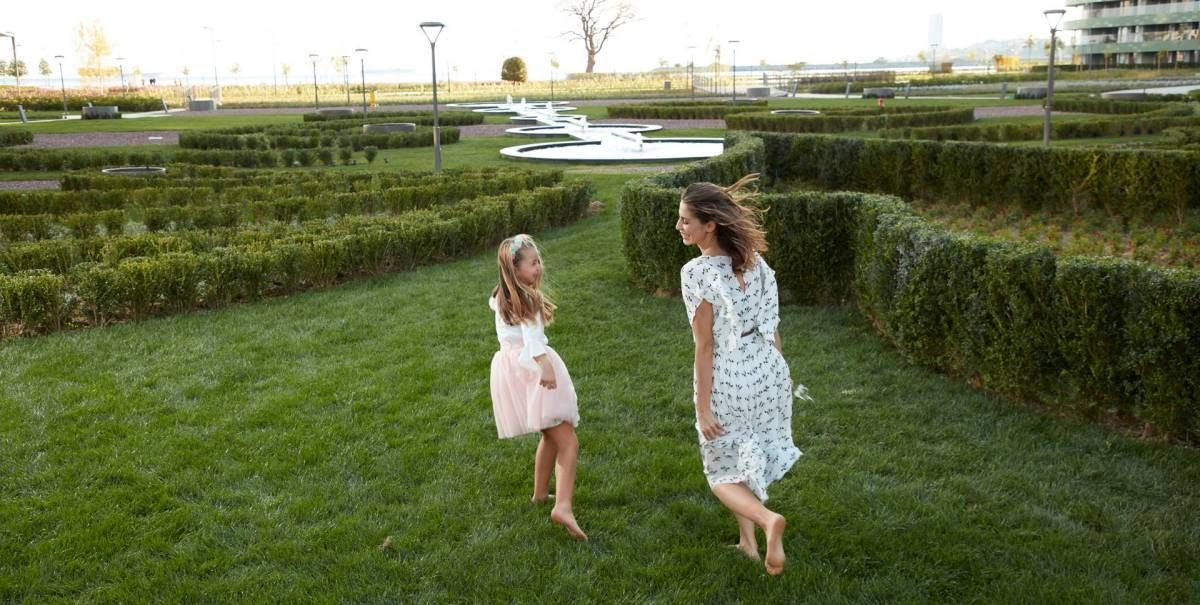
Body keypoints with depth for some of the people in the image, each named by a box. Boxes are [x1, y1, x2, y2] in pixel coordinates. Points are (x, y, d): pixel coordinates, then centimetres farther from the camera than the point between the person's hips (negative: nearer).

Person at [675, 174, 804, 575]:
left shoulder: (696, 273, -20)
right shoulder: (753, 259, 0)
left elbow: (705, 346, -18)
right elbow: (771, 324, 6)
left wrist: (702, 407, -12)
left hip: (728, 380, -6)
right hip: (768, 370, 6)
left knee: (723, 474, 11)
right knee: (749, 462, 24)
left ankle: (767, 519, -14)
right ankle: (748, 540, 30)